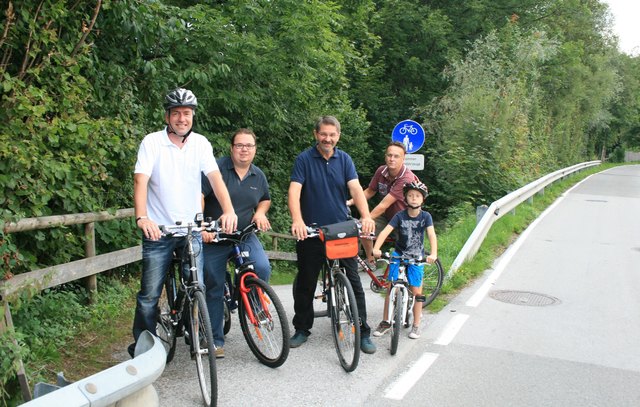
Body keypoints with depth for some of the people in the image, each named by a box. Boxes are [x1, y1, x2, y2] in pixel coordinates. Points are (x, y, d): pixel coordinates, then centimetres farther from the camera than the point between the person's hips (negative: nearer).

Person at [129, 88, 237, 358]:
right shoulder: (152, 142, -4)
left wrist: (228, 210, -23)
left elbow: (215, 177, -7)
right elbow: (141, 181, -14)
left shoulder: (200, 143, 4)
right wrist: (142, 218, -31)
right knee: (150, 294, 2)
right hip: (159, 230, -2)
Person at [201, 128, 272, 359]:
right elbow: (198, 195, -17)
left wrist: (260, 212, 3)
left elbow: (265, 199, 25)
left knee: (263, 268, -24)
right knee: (214, 290, 4)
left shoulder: (258, 176, 8)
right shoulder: (217, 168, -9)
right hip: (214, 238, -3)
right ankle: (216, 340, 18)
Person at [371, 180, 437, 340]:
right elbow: (385, 231, -20)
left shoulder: (425, 216, -9)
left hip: (417, 257, 0)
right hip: (399, 254, 0)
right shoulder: (400, 216, -10)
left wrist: (433, 254, -37)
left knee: (417, 291, -2)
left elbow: (432, 235, -20)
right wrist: (376, 248, -36)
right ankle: (385, 322, 12)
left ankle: (416, 325, 13)